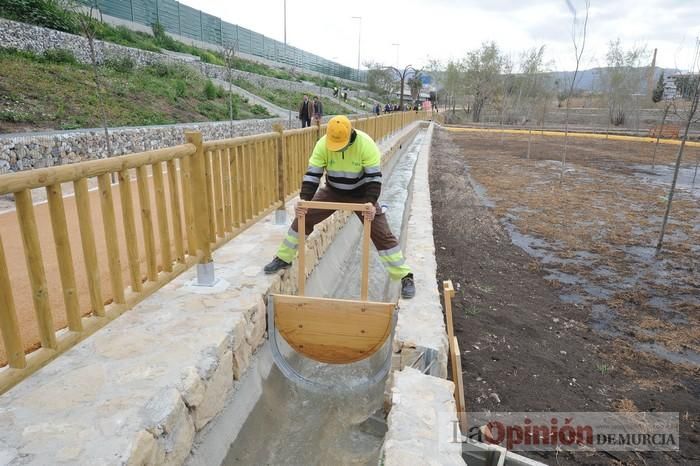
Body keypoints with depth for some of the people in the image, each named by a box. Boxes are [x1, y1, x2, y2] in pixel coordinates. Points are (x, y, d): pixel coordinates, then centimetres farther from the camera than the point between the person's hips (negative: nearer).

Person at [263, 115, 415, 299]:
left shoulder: (366, 144, -28)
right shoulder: (322, 144, -21)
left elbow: (374, 177, -27)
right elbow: (312, 174, -20)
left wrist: (371, 203, -41)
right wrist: (304, 200, -34)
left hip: (361, 194, -3)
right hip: (332, 191, 3)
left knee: (382, 234, -10)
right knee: (302, 218, -1)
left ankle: (405, 277, 0)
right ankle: (283, 259, 20)